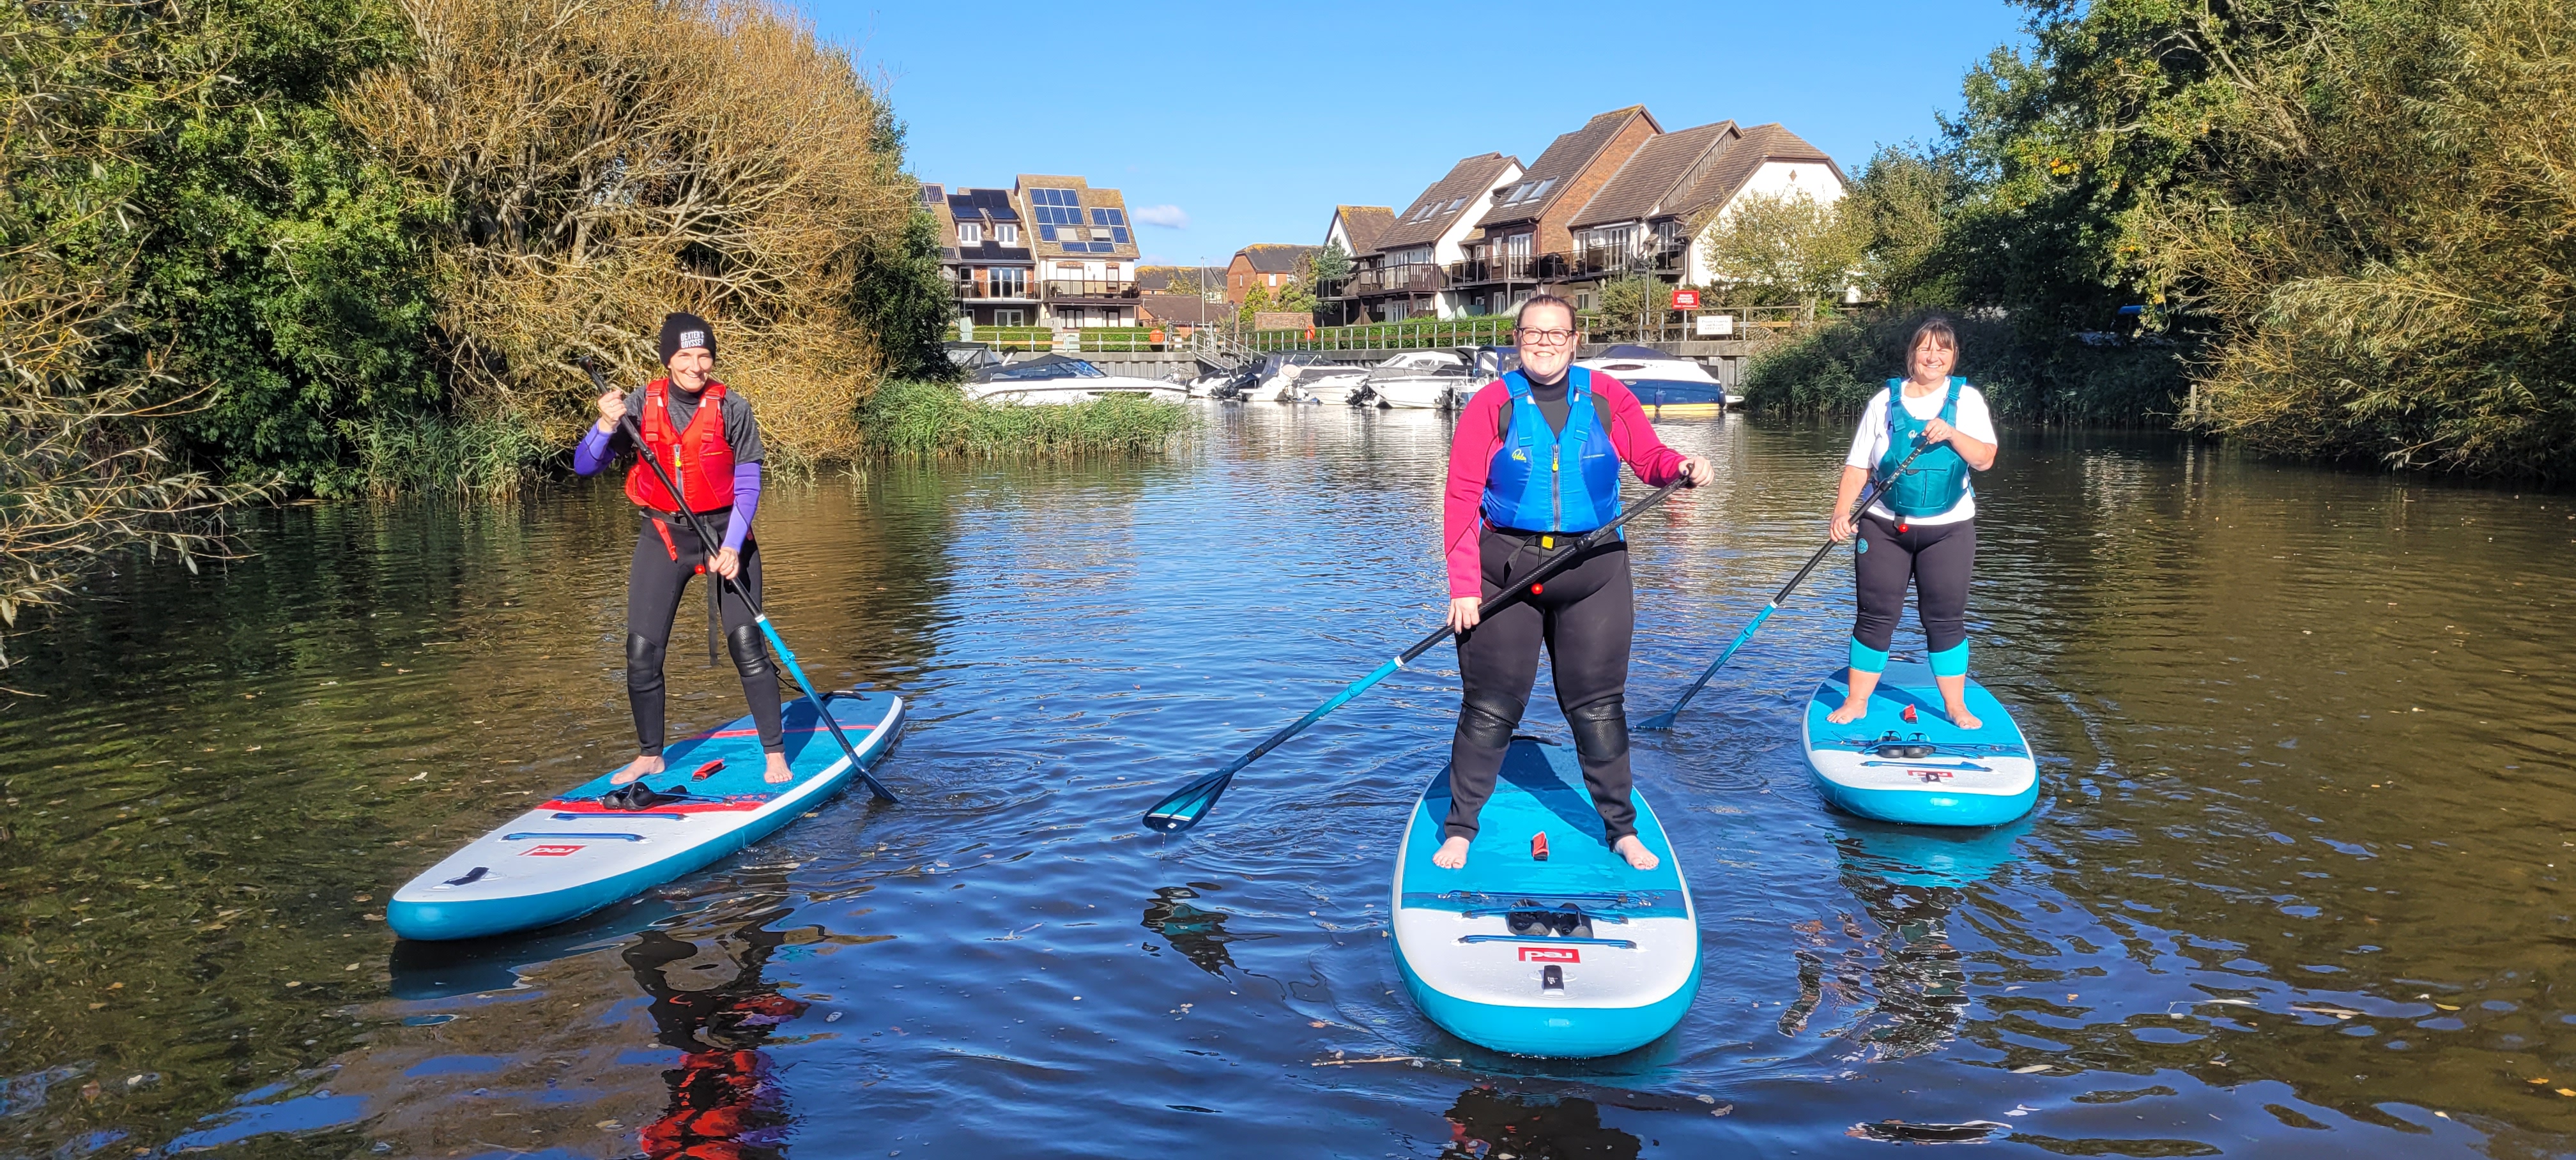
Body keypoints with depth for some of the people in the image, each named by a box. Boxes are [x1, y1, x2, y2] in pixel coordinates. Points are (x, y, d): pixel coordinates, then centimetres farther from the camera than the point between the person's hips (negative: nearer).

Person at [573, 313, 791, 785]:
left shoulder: (732, 409, -9)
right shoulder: (641, 405, -4)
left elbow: (747, 486, -6)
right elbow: (585, 466, -5)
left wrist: (732, 547, -17)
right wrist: (606, 425, -23)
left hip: (726, 531, -2)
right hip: (662, 537, 2)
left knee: (748, 648, -9)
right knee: (642, 652, 0)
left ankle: (775, 753, 3)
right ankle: (650, 756, 19)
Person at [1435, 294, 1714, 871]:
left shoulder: (1608, 398, 4)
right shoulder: (1491, 404, -2)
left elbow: (1649, 456, 5)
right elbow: (1461, 497, -7)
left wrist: (1682, 466, -20)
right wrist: (1464, 585, -15)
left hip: (1594, 572, 2)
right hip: (1506, 572, -1)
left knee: (1599, 709, 9)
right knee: (1490, 710, 3)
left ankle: (1621, 829, 25)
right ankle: (1459, 829, 18)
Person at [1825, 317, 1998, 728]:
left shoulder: (1967, 399, 3)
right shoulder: (1885, 401, 3)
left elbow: (1985, 459, -7)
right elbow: (1858, 464, 1)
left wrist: (1951, 433, -23)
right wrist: (1842, 512, -11)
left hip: (1948, 529, 0)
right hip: (1885, 528, 0)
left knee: (1946, 619, 2)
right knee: (1876, 616, 1)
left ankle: (1956, 707, 15)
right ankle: (1856, 703, 10)